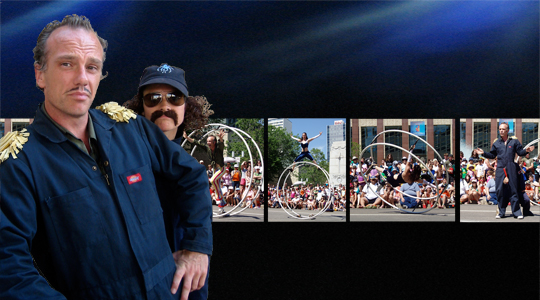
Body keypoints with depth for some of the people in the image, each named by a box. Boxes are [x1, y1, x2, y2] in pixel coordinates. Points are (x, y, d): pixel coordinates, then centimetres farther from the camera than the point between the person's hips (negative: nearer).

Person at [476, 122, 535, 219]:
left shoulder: (514, 141, 7)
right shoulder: (496, 143, 13)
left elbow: (520, 152, 7)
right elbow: (492, 155, 20)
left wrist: (526, 150, -12)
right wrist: (484, 153, 7)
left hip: (511, 169, -2)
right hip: (500, 169, 2)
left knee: (513, 190, -1)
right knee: (500, 191, 1)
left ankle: (516, 212, 4)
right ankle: (501, 212, 10)